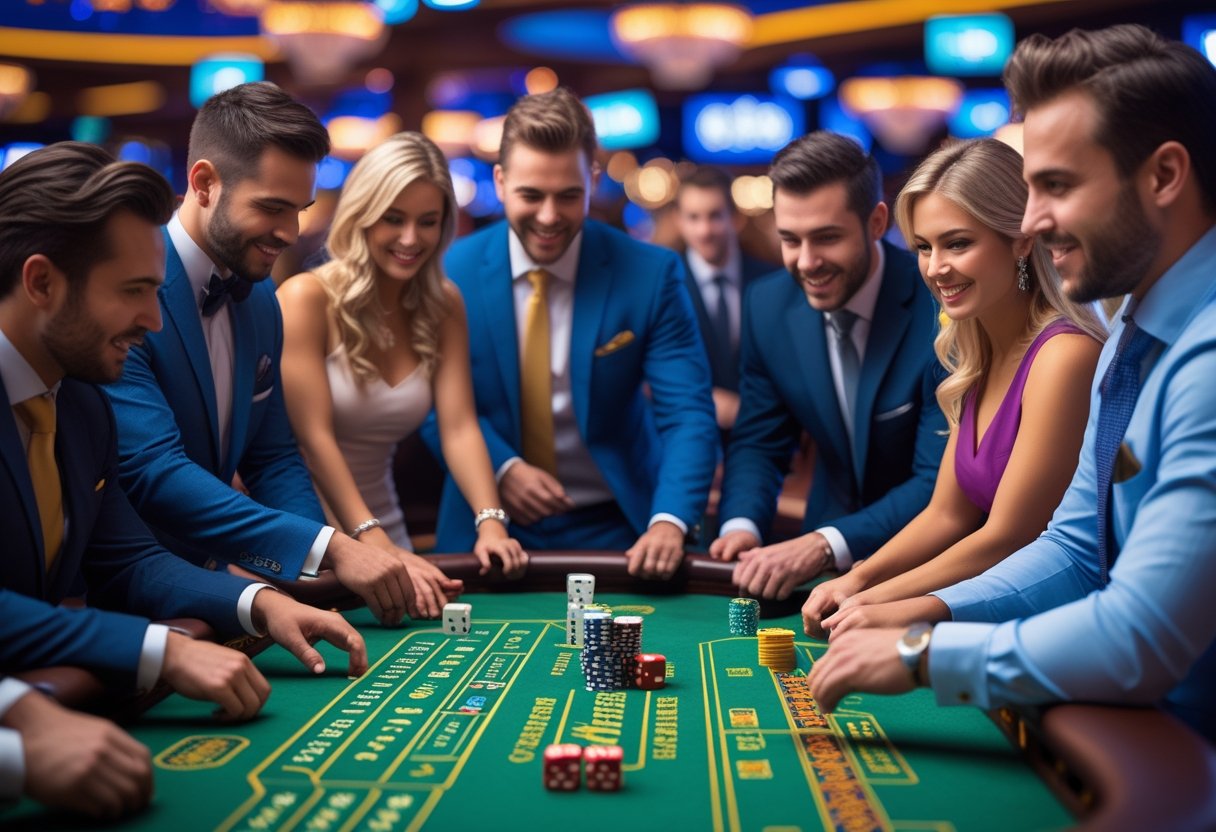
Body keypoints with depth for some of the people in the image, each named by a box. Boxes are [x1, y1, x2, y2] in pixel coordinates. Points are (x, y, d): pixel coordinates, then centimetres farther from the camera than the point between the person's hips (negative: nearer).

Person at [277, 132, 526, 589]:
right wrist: (376, 546, -29)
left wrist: (490, 524, -21)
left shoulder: (444, 305, 3)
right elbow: (313, 437, -18)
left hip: (382, 524, 4)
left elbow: (460, 427, -5)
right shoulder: (307, 298, -12)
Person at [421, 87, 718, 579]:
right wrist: (501, 466, -14)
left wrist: (669, 521, -28)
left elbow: (687, 412, -12)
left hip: (617, 529, -1)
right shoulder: (453, 271, -4)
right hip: (488, 529, 1)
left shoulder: (650, 275, -8)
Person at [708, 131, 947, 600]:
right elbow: (758, 442, 4)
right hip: (827, 562, 4)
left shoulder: (940, 311, -20)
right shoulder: (769, 305, -5)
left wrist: (827, 544, -33)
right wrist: (741, 525, -16)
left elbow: (941, 482, -21)